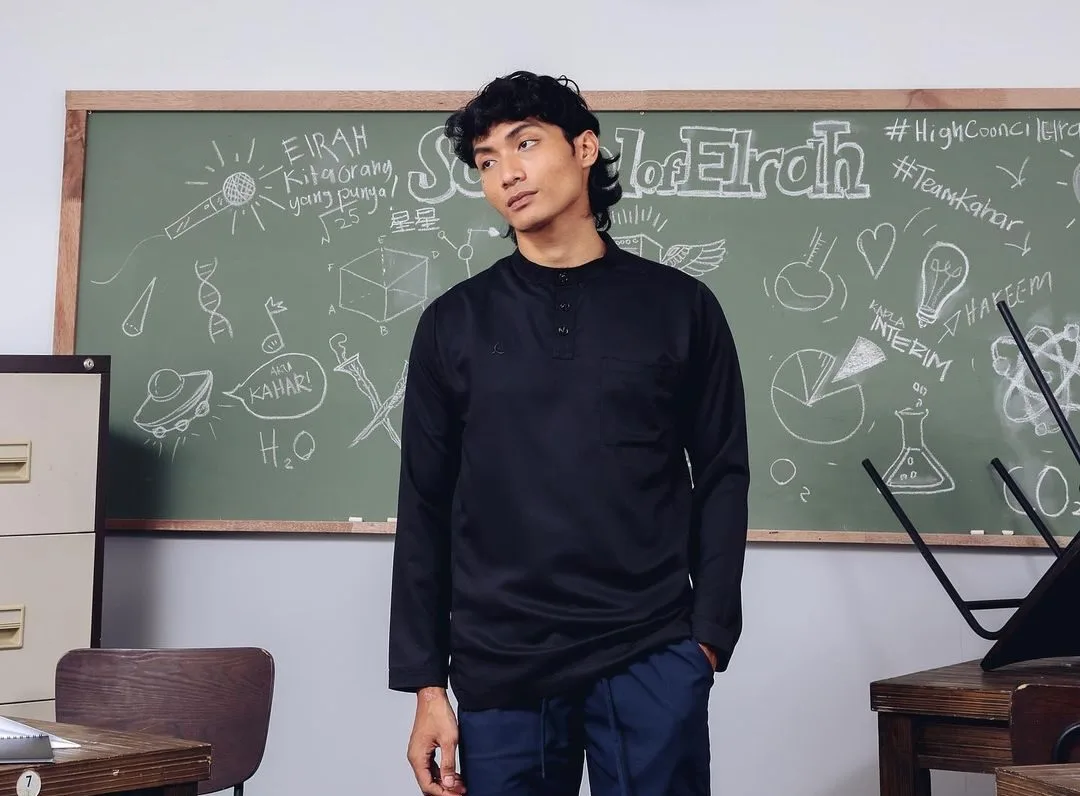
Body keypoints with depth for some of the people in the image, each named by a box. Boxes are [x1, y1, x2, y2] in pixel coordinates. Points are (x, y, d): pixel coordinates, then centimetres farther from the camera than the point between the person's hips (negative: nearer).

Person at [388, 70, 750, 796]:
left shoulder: (680, 307, 5)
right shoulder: (454, 322, 6)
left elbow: (721, 478, 5)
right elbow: (425, 510, 6)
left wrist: (709, 633, -3)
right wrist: (424, 682, 2)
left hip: (652, 659, -1)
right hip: (499, 667, 1)